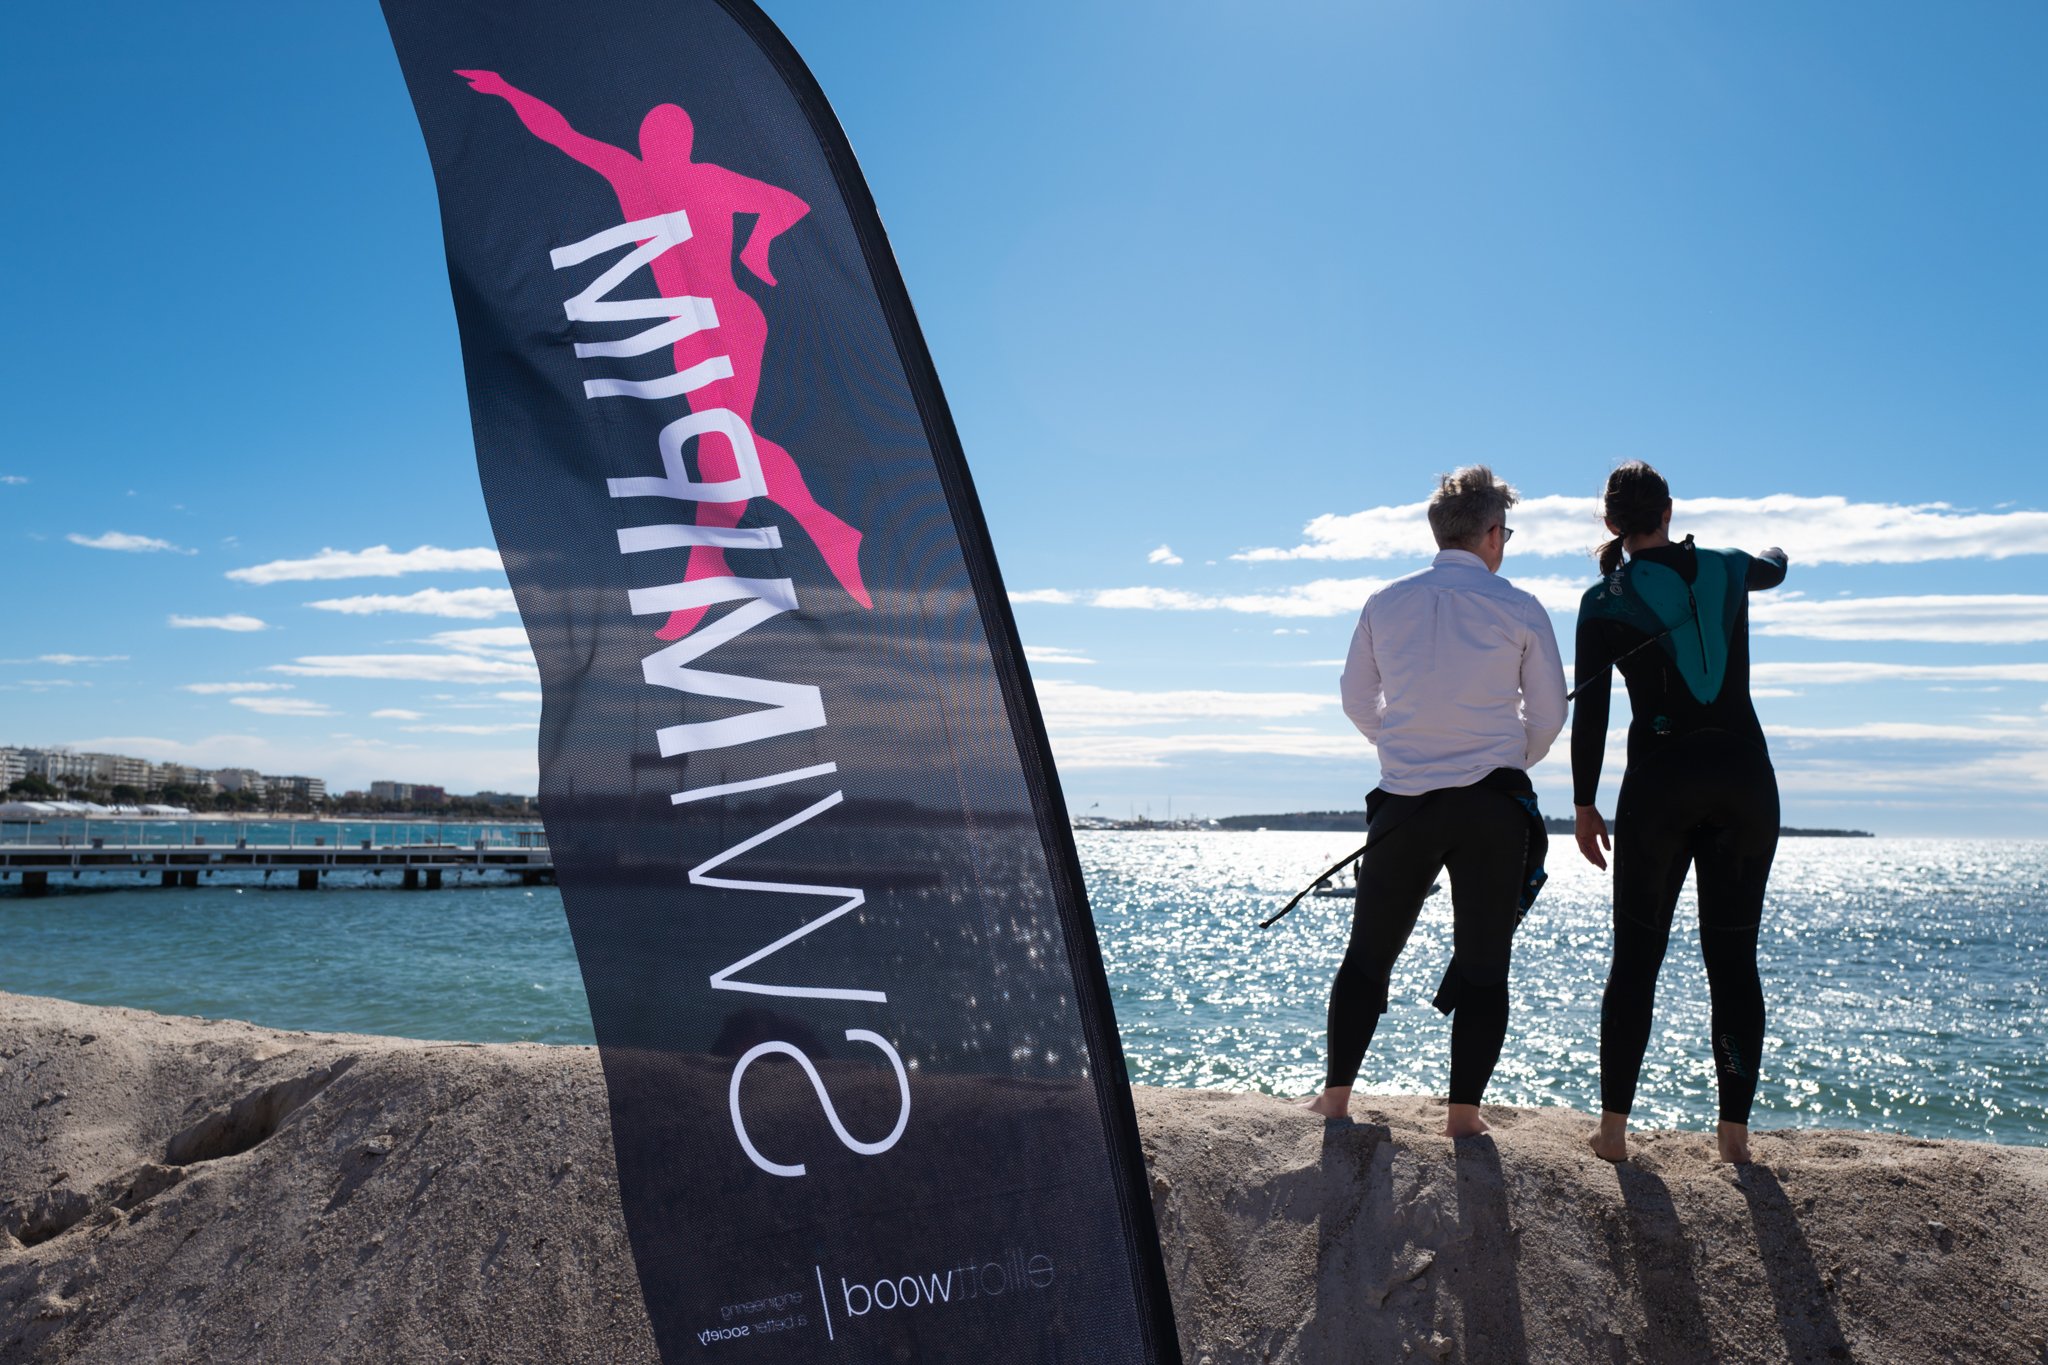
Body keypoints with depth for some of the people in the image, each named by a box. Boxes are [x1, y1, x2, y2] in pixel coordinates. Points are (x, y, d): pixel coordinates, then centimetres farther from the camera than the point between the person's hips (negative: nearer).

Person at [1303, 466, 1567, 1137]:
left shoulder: (1385, 603, 3)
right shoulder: (1520, 609, -3)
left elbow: (1357, 702, 12)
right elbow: (1547, 716, 3)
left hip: (1404, 801, 2)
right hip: (1495, 804, -1)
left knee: (1368, 953, 14)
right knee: (1483, 964, 9)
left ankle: (1336, 1094, 19)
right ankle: (1464, 1110, 10)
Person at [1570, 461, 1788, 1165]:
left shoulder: (1604, 599, -3)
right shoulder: (1727, 568, 7)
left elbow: (1589, 712, -4)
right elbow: (1774, 566, 33)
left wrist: (1584, 803, 4)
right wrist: (1772, 551, 57)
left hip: (1660, 783, -2)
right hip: (1745, 777, 3)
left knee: (1636, 957, 4)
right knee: (1734, 959, 7)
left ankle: (1614, 1125, 4)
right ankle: (1735, 1129, 7)